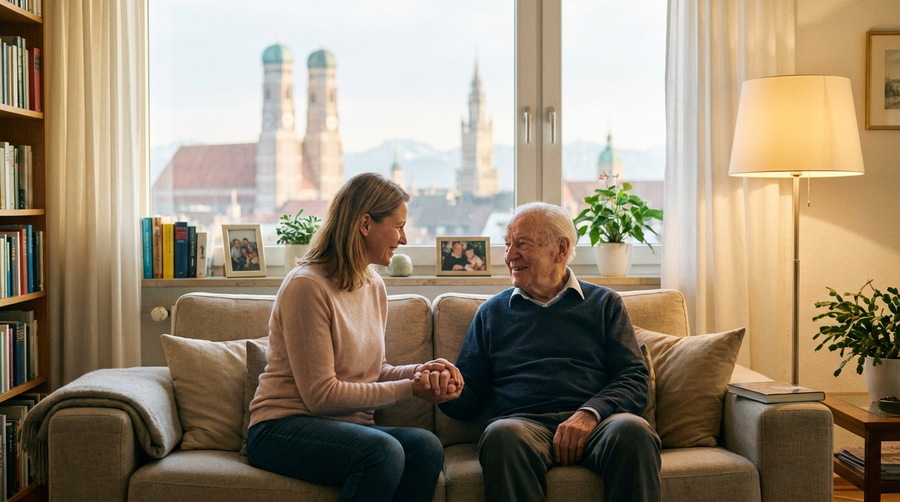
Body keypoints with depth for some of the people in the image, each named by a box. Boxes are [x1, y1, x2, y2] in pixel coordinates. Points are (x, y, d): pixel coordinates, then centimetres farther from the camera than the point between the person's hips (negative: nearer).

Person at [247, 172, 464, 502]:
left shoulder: (375, 286, 13)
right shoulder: (307, 286, -13)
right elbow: (321, 395, -16)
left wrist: (420, 372, -2)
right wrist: (409, 388, -12)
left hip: (349, 426, 7)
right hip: (284, 427, -7)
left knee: (425, 446, -26)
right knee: (383, 451, -35)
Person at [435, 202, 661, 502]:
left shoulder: (605, 304, 20)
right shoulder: (491, 313, 24)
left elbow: (635, 377, 7)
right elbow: (468, 400, 18)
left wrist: (590, 413, -12)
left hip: (595, 423, 0)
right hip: (524, 422, 0)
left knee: (632, 430, -34)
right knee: (502, 434, -36)